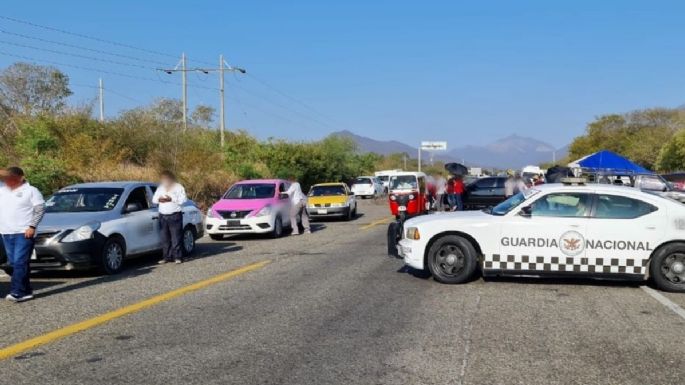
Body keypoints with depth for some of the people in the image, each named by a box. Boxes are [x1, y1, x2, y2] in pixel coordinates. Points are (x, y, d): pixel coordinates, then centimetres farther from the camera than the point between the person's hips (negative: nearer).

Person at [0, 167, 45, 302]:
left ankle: (17, 292, -13)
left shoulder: (31, 191, 1)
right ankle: (26, 291, 14)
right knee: (14, 263, 7)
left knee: (20, 262, -12)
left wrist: (32, 226, -14)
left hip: (24, 233, -7)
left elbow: (40, 209, -5)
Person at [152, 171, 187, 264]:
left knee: (176, 238, -6)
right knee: (164, 238, 5)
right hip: (163, 216, 5)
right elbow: (154, 199, 18)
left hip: (175, 215, -5)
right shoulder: (160, 188, 19)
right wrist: (158, 199, -5)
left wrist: (171, 199, -16)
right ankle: (166, 257, 11)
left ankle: (178, 257, -3)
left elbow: (183, 199, -7)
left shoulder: (178, 187, 3)